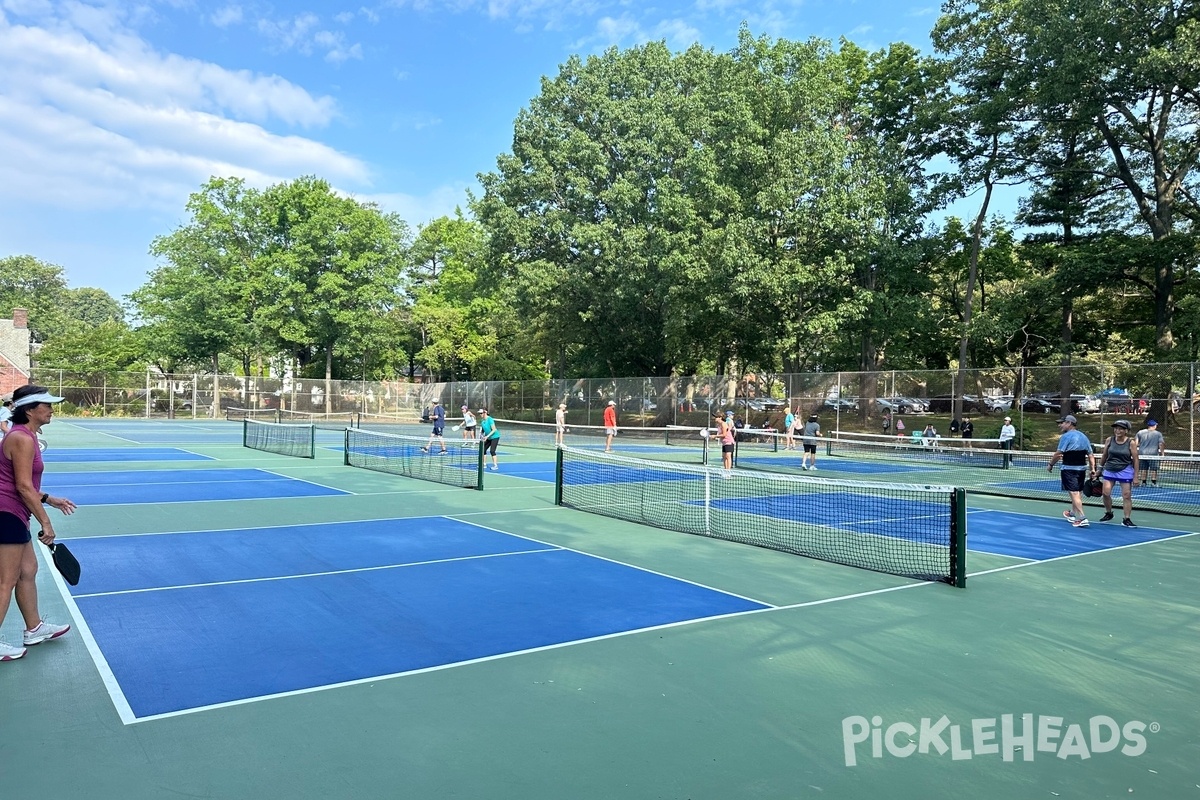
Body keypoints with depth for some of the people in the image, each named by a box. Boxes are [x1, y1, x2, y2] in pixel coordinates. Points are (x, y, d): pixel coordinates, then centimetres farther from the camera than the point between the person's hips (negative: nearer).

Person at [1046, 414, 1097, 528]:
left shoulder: (1066, 436, -11)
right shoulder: (1083, 436, 12)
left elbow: (1058, 454, -15)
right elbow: (1091, 454, 11)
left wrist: (1051, 465, -4)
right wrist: (1092, 468, 13)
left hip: (1069, 469, -8)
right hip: (1082, 468, 8)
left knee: (1074, 493, -9)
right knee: (1078, 492, 18)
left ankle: (1081, 518, -16)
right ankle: (1073, 514, 37)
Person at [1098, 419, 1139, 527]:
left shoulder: (1131, 443, -6)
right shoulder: (1109, 440, 1)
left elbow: (1135, 460, -2)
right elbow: (1104, 456, 12)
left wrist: (1135, 476, -4)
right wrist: (1100, 468, 16)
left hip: (1125, 471, -2)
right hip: (1109, 470, 2)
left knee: (1126, 495, -1)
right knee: (1106, 493, -5)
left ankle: (1126, 520, 8)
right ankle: (1108, 513, 18)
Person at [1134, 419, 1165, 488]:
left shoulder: (1140, 432, 7)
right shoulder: (1158, 434, 0)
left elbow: (1136, 443, 6)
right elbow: (1161, 444, -5)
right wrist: (1162, 452, 3)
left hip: (1142, 454, 3)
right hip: (1153, 454, -3)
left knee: (1143, 469, 7)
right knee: (1153, 469, 1)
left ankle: (1143, 482, 9)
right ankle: (1153, 482, -2)